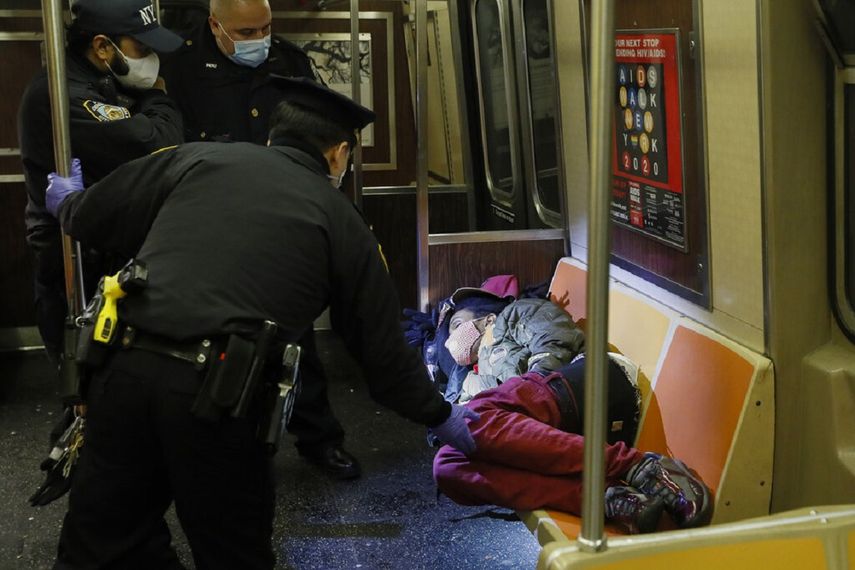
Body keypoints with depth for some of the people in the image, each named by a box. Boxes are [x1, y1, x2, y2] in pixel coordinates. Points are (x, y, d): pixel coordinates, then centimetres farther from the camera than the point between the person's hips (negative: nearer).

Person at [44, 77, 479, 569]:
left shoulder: (198, 158, 13)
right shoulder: (341, 221, 11)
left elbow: (90, 218, 20)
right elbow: (381, 346, 15)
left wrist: (68, 199, 45)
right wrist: (441, 417, 30)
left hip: (126, 369, 2)